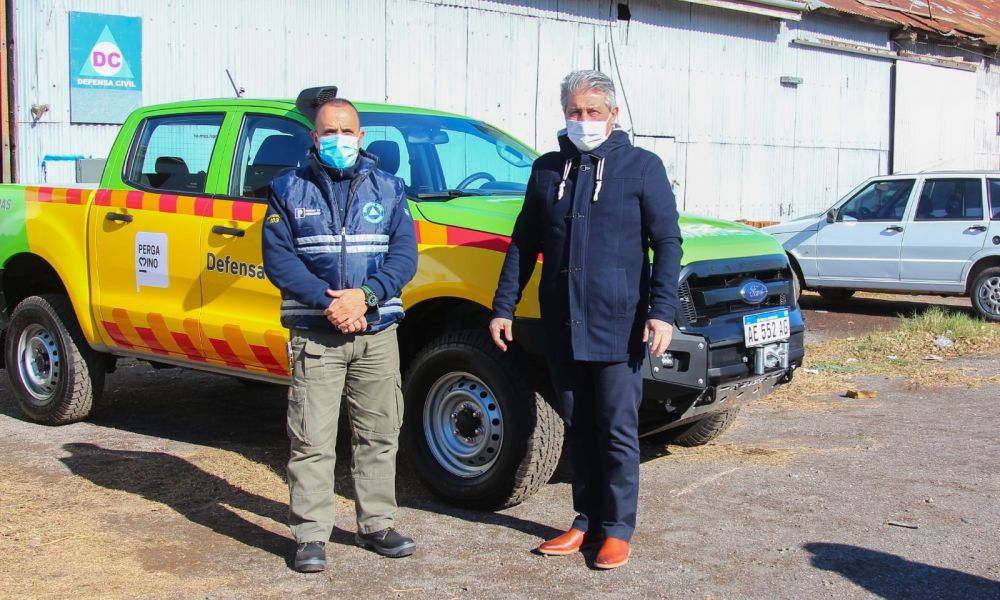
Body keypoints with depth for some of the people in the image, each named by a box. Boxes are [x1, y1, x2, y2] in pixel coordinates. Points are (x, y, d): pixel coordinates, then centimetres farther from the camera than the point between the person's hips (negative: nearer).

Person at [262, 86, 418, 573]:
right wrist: (328, 302, -16)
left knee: (379, 436, 9)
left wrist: (365, 296, -16)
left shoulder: (387, 189, 10)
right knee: (312, 441, -2)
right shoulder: (289, 191, 5)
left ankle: (376, 526, 22)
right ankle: (310, 536, 6)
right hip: (315, 336, -2)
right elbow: (278, 259, -3)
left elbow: (404, 255, 1)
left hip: (377, 334, 2)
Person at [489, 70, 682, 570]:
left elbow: (667, 242, -2)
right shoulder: (547, 169, 12)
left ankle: (617, 530, 12)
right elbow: (523, 244, 15)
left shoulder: (641, 167, 1)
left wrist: (662, 311, -12)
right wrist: (503, 308, 10)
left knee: (618, 431, 2)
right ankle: (587, 522, 22)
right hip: (562, 325, 4)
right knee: (580, 429, 12)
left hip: (617, 326, -4)